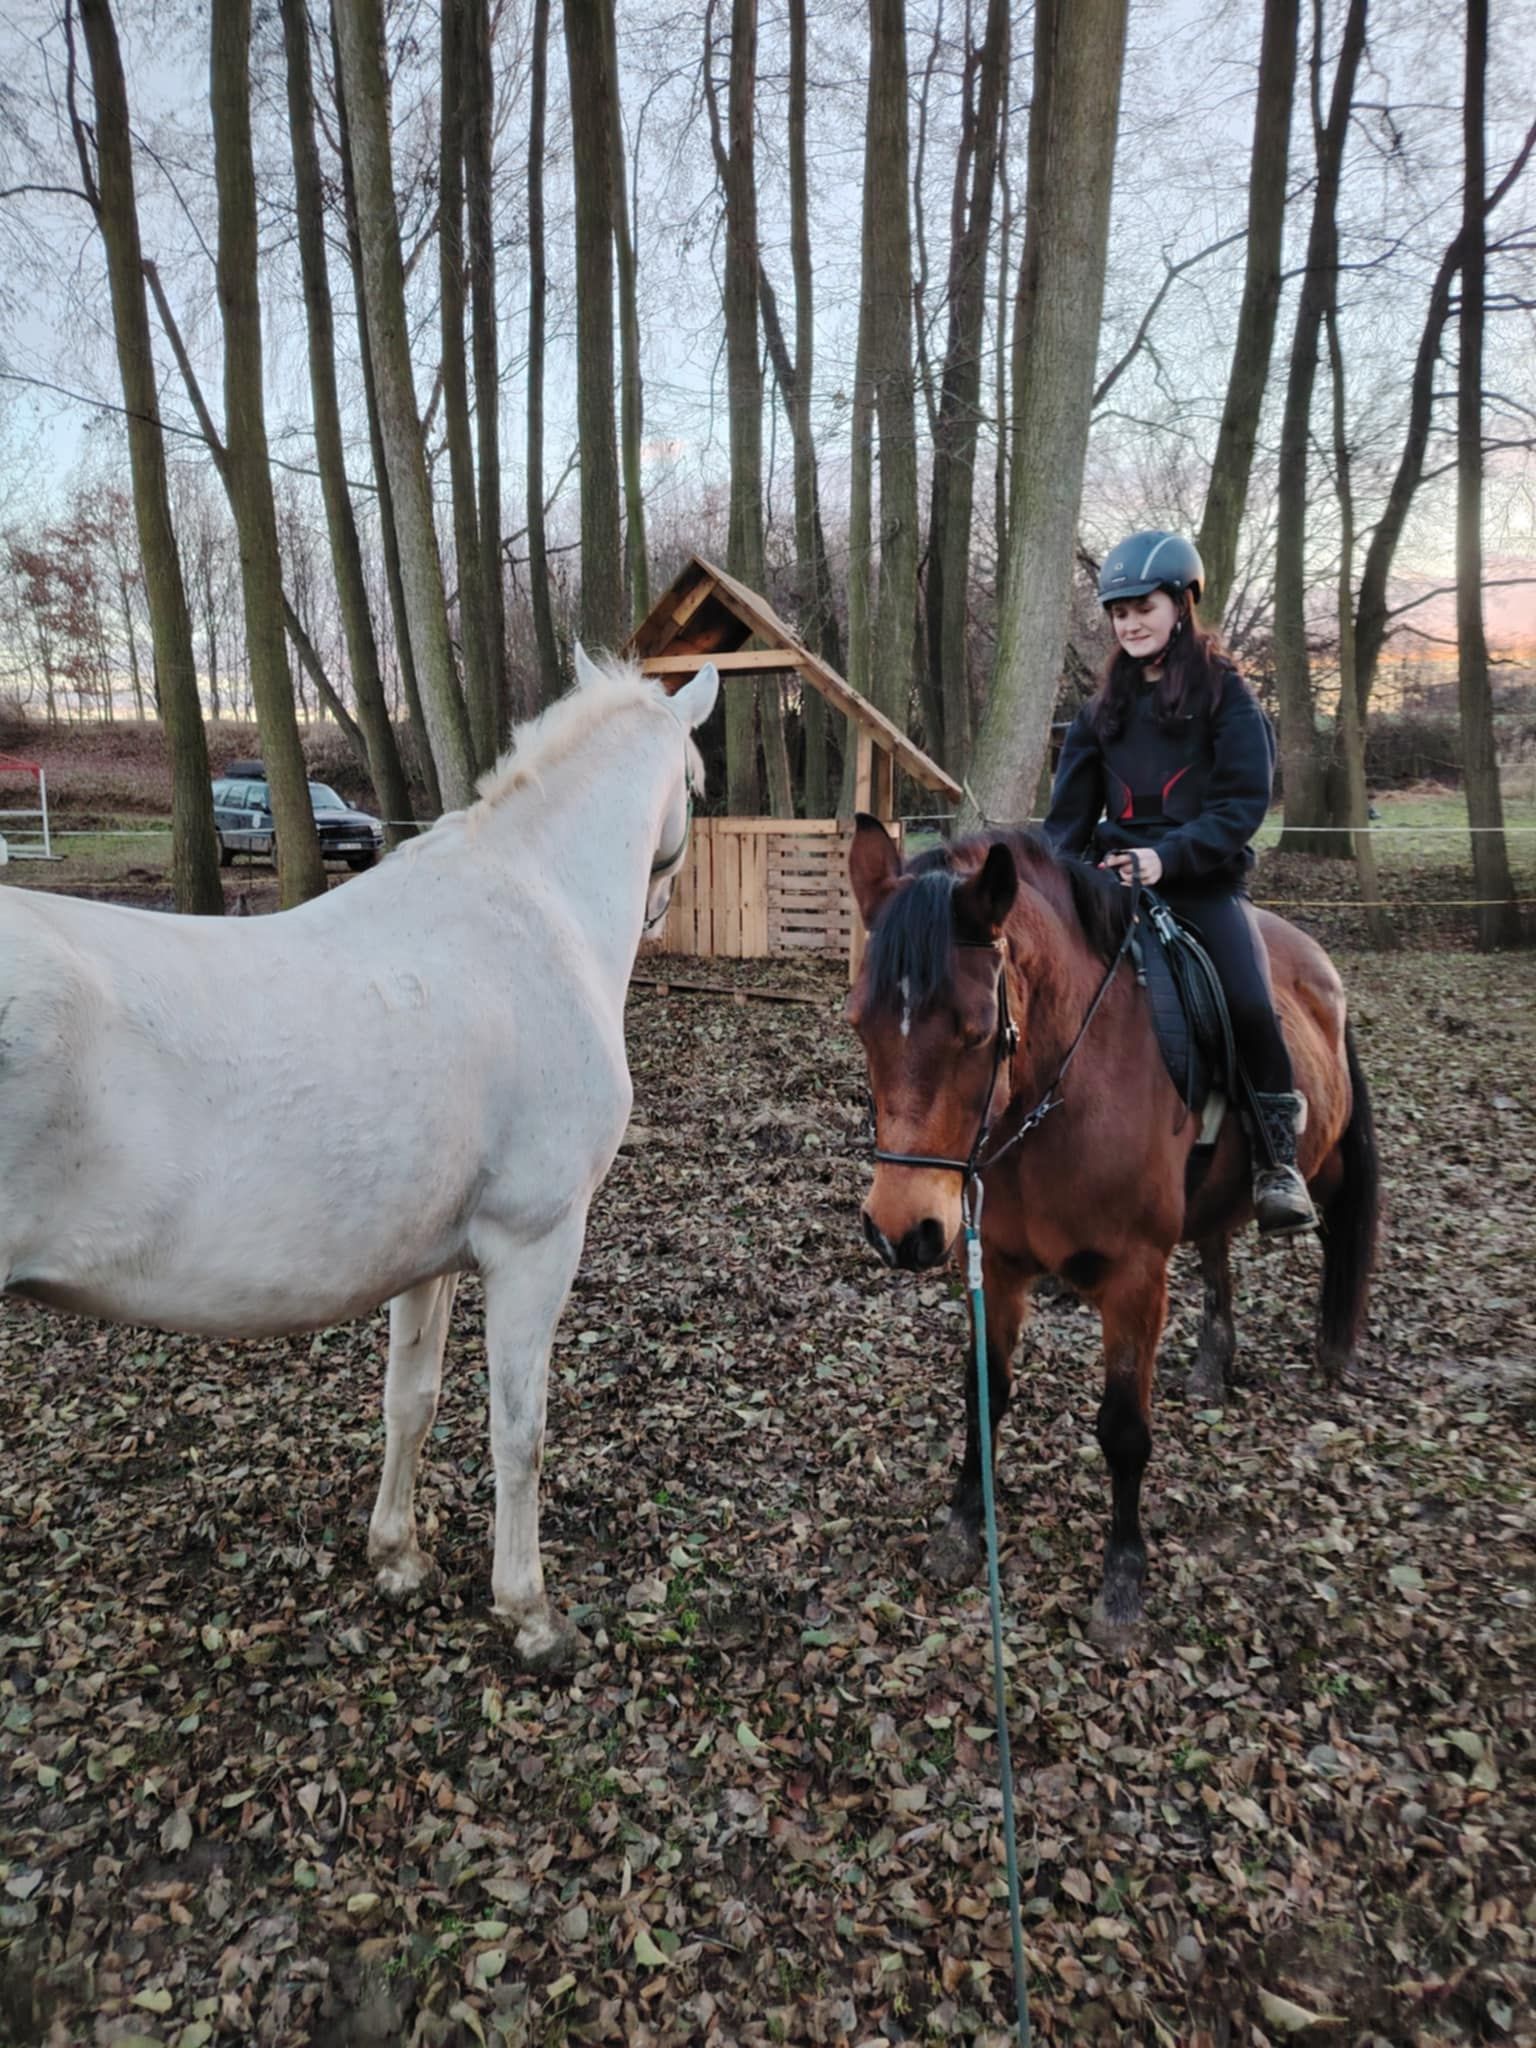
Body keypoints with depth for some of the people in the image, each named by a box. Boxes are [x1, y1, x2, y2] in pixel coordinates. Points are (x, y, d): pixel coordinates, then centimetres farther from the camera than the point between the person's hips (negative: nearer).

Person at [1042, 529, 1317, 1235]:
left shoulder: (1226, 695, 3)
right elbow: (1070, 811, 12)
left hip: (1205, 881, -4)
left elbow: (1243, 802, -7)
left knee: (1250, 1005, -24)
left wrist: (1168, 856, -21)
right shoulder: (1104, 707, 16)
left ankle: (1277, 1158, -6)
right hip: (1115, 880, 4)